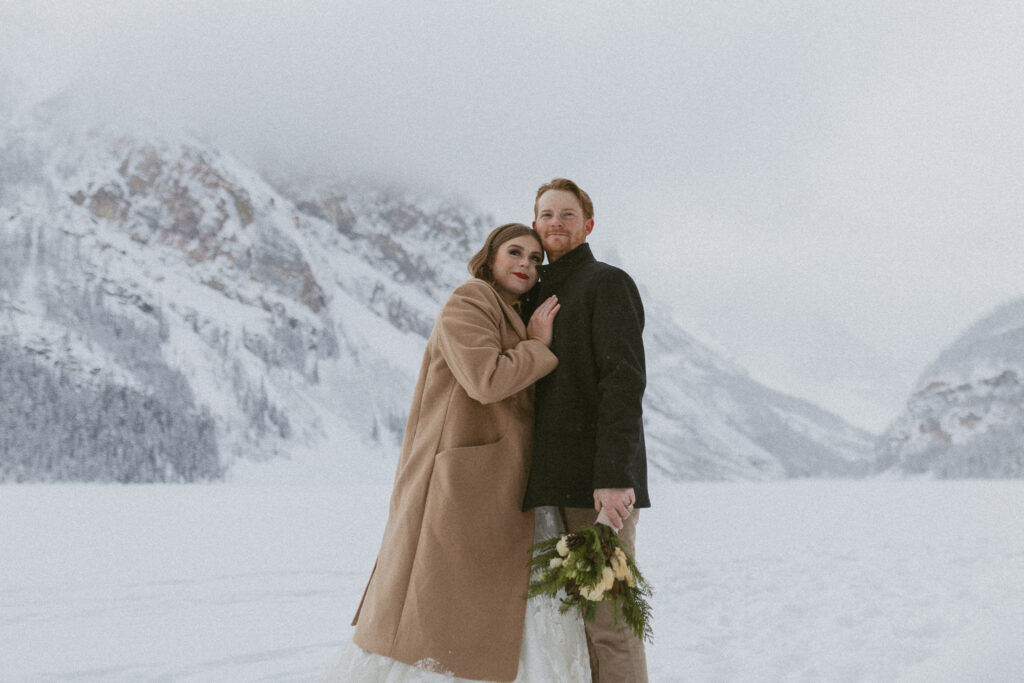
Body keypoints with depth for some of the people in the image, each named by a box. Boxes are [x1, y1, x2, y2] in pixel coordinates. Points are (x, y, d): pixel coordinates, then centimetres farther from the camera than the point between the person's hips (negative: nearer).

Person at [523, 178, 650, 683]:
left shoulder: (607, 283, -2)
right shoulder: (540, 296, 22)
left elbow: (624, 382, -13)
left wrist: (614, 476, -23)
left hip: (601, 486, -8)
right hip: (557, 484, 8)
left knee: (607, 620, -9)